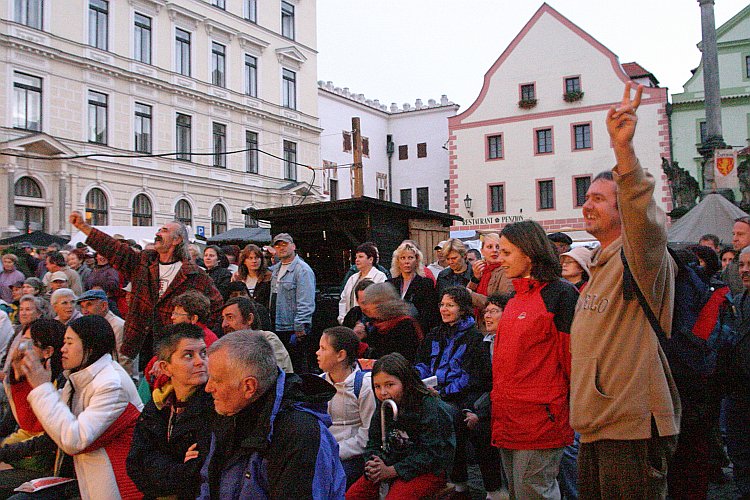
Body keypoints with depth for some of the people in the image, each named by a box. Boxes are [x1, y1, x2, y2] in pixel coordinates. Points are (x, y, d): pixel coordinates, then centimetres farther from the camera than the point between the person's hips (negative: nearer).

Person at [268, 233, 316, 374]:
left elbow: (305, 304, -18)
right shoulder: (275, 269, 15)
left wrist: (299, 330, -21)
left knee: (298, 368, -3)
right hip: (277, 329, 8)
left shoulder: (302, 270, -12)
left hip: (294, 330, -8)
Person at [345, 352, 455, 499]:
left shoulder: (431, 408, -16)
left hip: (428, 471, -6)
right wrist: (374, 466, -14)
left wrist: (390, 471, -22)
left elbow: (431, 453, -20)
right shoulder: (383, 407, 6)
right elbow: (373, 443, 10)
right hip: (388, 466, 6)